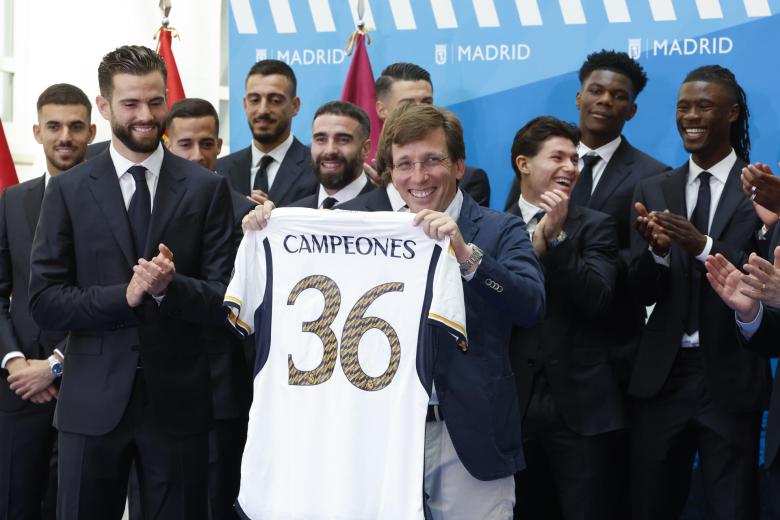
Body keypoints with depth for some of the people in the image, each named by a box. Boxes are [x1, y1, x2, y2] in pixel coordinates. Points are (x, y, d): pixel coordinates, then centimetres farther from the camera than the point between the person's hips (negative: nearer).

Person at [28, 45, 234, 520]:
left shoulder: (207, 188, 2)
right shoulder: (69, 190, 2)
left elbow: (222, 299, 0)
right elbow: (44, 302, -2)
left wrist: (169, 286, -20)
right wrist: (123, 296, -16)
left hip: (178, 400, 0)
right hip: (94, 400, 0)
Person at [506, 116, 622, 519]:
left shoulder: (594, 226, 3)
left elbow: (597, 299, -10)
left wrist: (555, 236, -18)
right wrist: (539, 235, -15)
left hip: (579, 403, -1)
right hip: (514, 401, 2)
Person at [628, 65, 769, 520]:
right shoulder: (654, 191, 7)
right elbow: (643, 292, 2)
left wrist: (702, 247, -27)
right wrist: (657, 250, -19)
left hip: (731, 377, -3)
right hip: (662, 374, 4)